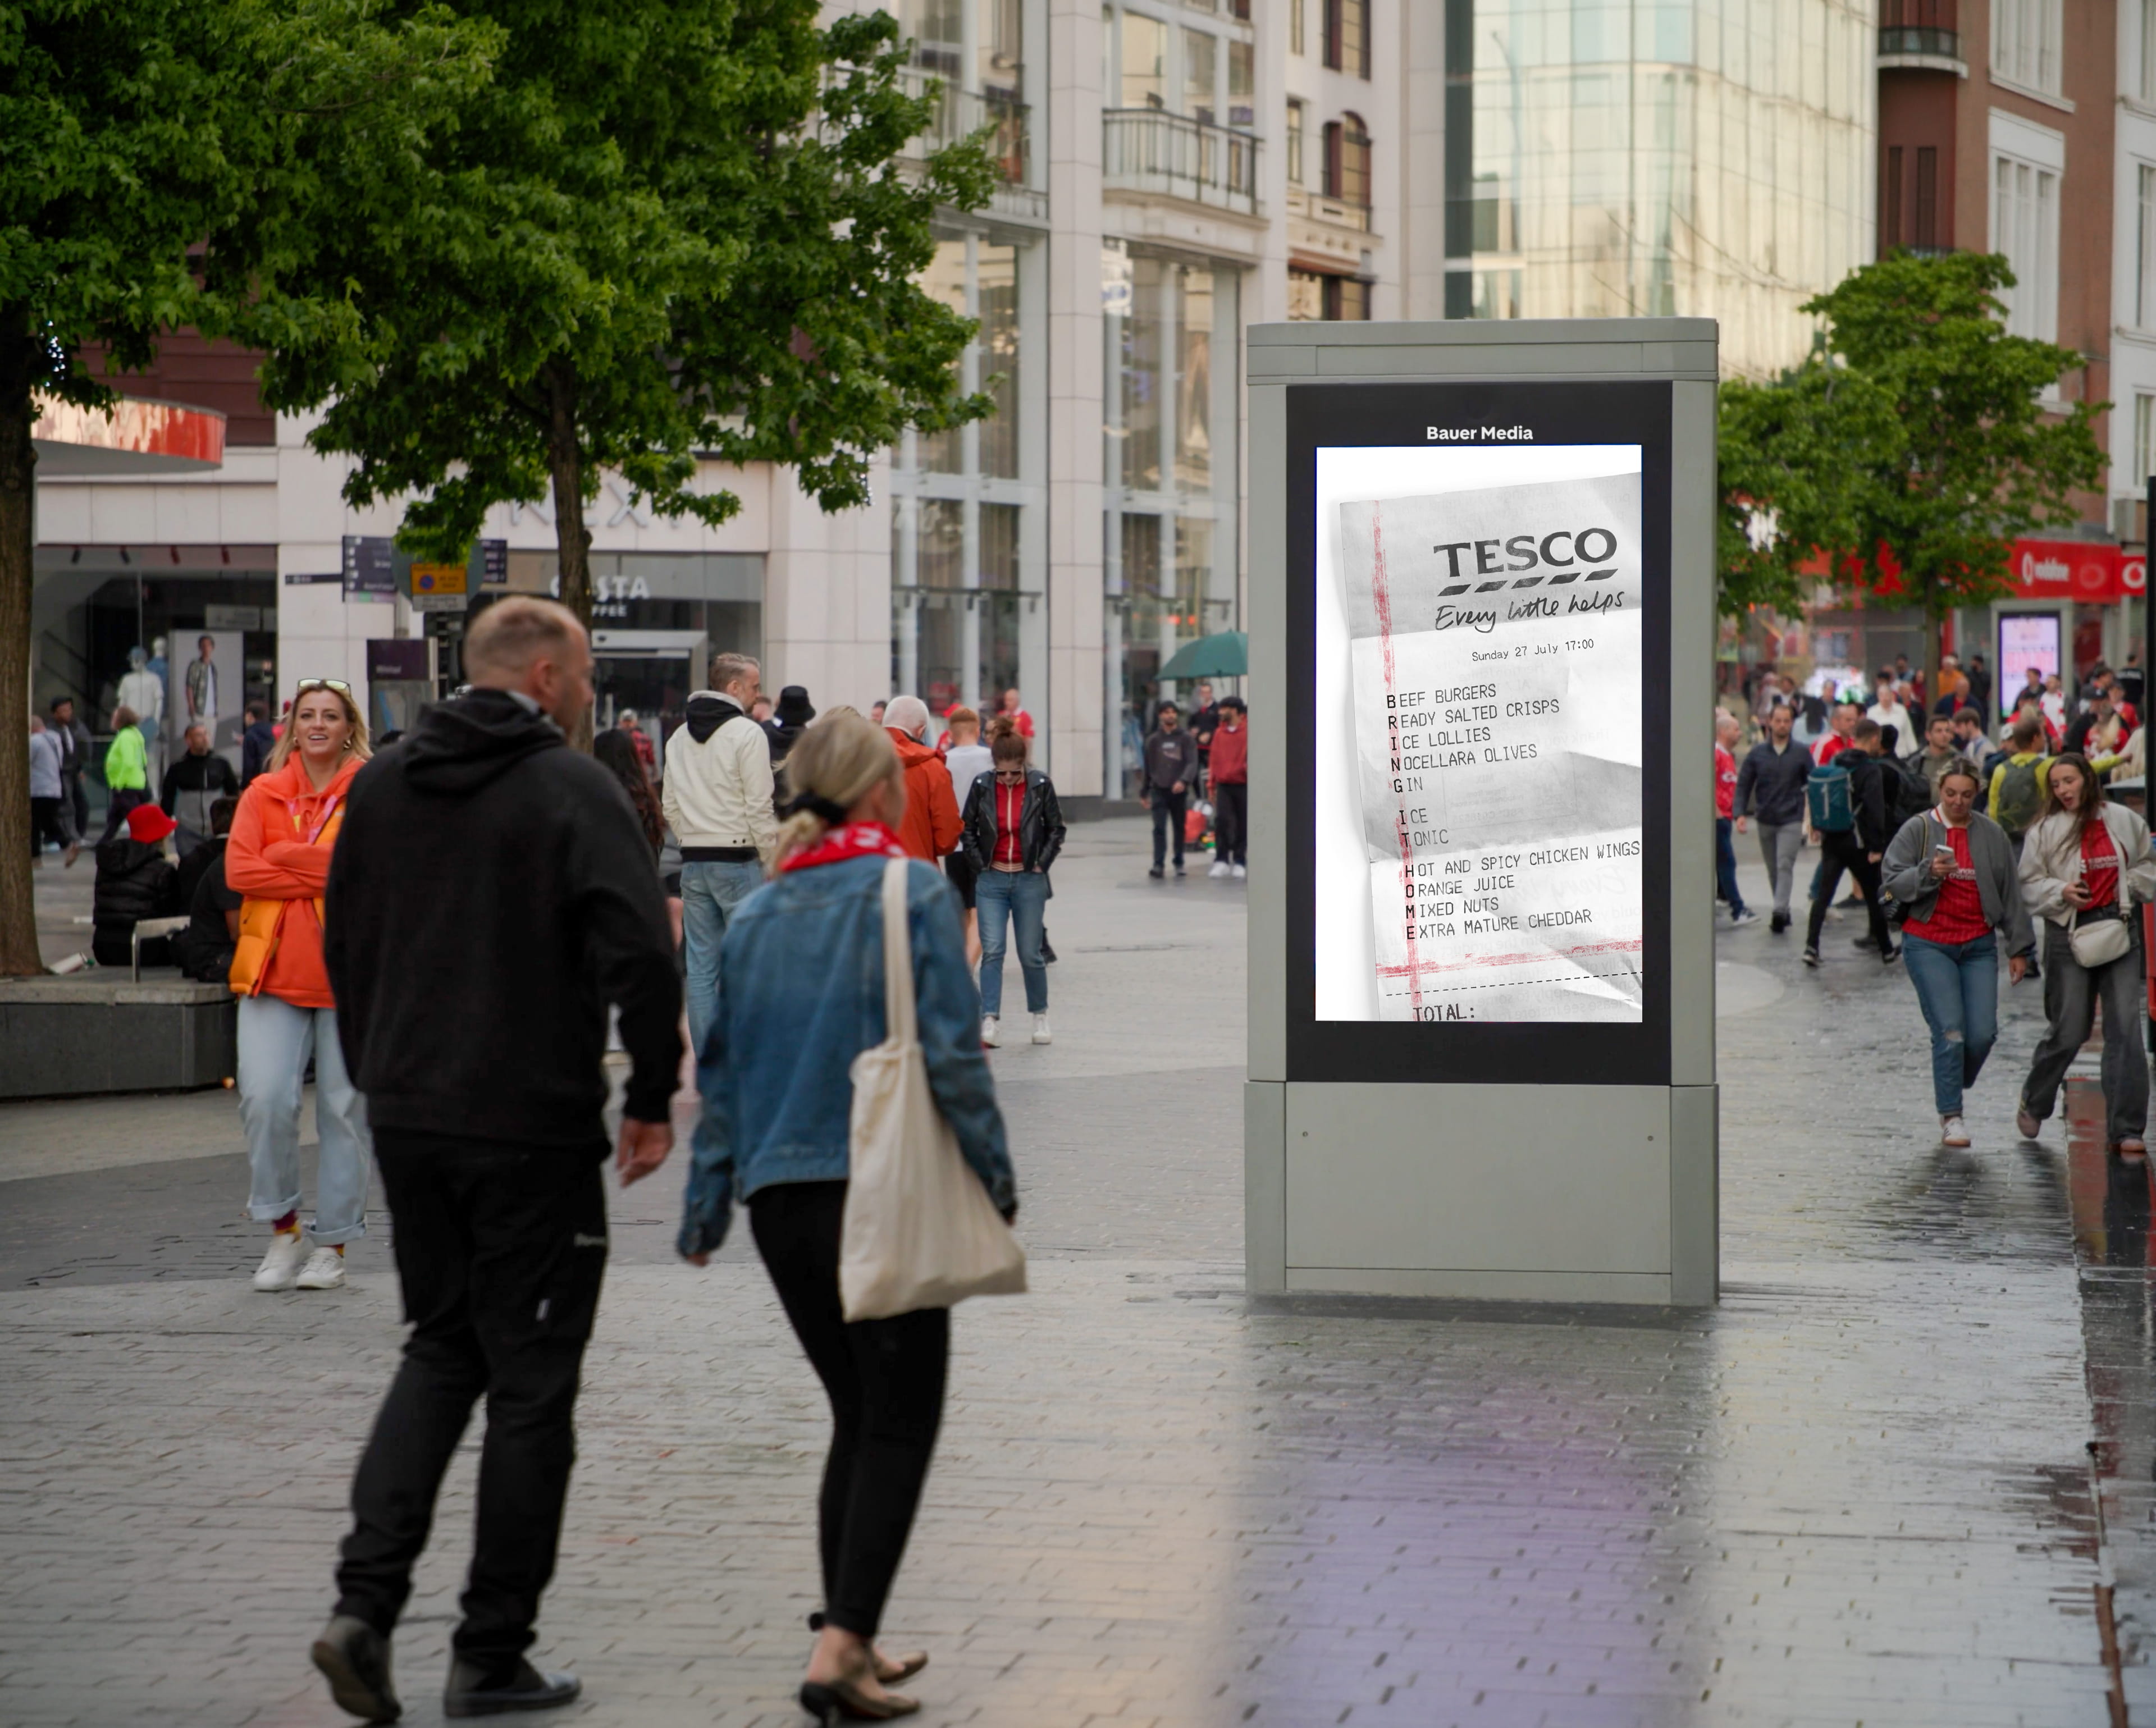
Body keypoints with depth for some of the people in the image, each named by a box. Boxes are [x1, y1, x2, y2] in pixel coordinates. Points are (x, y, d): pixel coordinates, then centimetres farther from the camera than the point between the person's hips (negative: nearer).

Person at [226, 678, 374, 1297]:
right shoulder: (263, 794, 10)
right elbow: (239, 869, -4)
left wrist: (289, 858, -13)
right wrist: (334, 874, -12)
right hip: (275, 968, 1)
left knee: (345, 1108, 1)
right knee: (265, 1099, -11)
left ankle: (333, 1243, 13)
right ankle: (282, 1230, 8)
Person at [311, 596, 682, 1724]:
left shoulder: (383, 785, 8)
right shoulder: (573, 790, -12)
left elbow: (345, 943, 15)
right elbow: (639, 954, -21)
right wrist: (652, 1099, -9)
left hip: (407, 1121, 6)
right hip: (533, 1130, -6)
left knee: (440, 1349, 18)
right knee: (530, 1382, 5)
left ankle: (366, 1599, 1)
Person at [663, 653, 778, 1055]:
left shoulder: (679, 737, 12)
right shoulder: (747, 734, -10)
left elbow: (670, 806, 14)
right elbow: (759, 808, -12)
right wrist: (773, 862, -5)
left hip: (693, 862, 6)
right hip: (738, 859, -6)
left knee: (701, 965, 7)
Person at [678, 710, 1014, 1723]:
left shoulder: (757, 915, 9)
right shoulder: (912, 895, -6)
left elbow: (721, 1069, 11)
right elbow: (950, 1050, -11)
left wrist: (704, 1207, 16)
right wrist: (995, 1175, -3)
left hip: (779, 1200, 6)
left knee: (858, 1413, 17)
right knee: (899, 1422, -1)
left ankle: (849, 1638, 19)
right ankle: (842, 1647, -12)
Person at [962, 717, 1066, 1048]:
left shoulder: (1041, 785, -5)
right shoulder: (982, 787, -3)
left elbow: (1056, 829, 3)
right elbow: (968, 829, 7)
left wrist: (1042, 864, -4)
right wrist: (979, 864, -2)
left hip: (1029, 881, 0)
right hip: (991, 881, 0)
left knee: (1030, 954, 6)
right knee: (992, 951, -9)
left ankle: (1040, 1015, 26)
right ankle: (989, 1021, -12)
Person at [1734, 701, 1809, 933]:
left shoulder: (1801, 753, 0)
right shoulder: (1757, 753, 3)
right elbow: (1743, 785, 6)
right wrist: (1740, 814, -8)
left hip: (1792, 820, -3)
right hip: (1765, 820, 3)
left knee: (1785, 865, -16)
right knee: (1773, 870, 10)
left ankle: (1780, 910, -24)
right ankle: (1783, 911, 22)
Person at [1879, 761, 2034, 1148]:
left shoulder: (1991, 835, 8)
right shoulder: (1917, 830, 0)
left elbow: (2010, 894, 13)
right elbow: (1891, 882, -4)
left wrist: (2019, 948, 13)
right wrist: (1928, 873, -21)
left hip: (1979, 945, 3)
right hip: (1928, 944, -3)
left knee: (1983, 1032, -6)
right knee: (1950, 1030, -12)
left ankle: (1951, 1090, 21)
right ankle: (1951, 1116, -2)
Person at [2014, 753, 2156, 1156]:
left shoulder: (2124, 821, 5)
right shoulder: (2045, 831, 0)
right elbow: (2030, 885, 2)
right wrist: (2061, 892, -15)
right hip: (2069, 934, -2)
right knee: (2068, 1031, 1)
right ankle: (2033, 1104, 28)